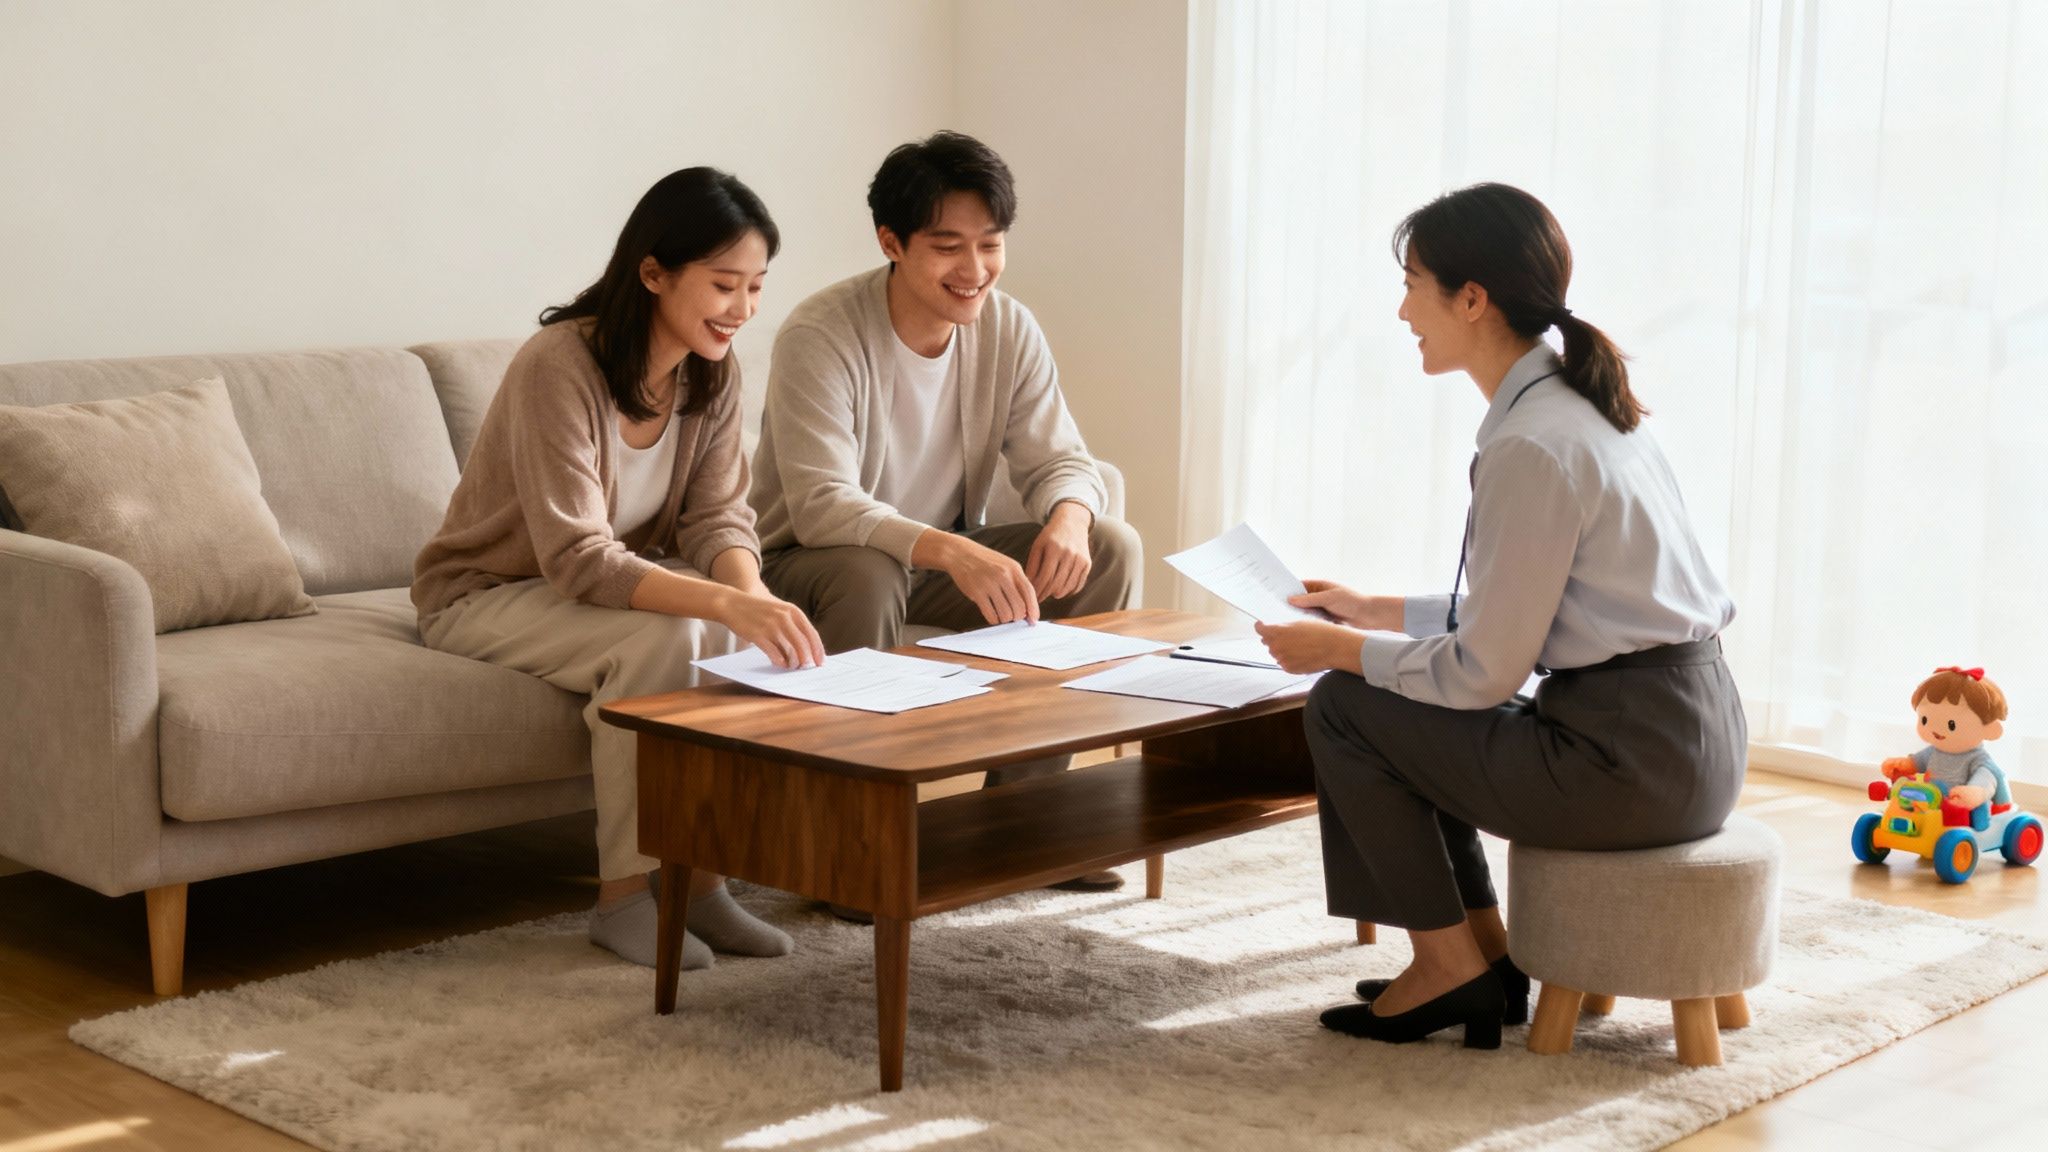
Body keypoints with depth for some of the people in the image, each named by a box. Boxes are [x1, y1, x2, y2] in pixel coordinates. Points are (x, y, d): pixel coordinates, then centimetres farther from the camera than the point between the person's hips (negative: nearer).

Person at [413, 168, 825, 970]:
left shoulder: (712, 372, -6)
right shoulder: (559, 366, -29)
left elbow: (718, 517, -8)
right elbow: (576, 559, -34)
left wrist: (751, 588, -32)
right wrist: (727, 604, -47)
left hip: (614, 580, 6)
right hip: (488, 595, -6)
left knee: (760, 629, -22)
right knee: (663, 636, -34)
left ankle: (702, 877, -11)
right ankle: (622, 895, -19)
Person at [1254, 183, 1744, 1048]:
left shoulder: (1533, 445, -19)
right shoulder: (1574, 402, 10)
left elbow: (1483, 671, -16)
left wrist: (1340, 650, -2)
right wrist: (1375, 612, 20)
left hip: (1631, 762, -10)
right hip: (1682, 733, 10)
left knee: (1343, 710, 0)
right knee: (1405, 709, 20)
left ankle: (1449, 962, 10)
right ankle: (1483, 953, 21)